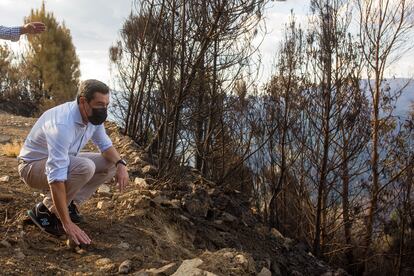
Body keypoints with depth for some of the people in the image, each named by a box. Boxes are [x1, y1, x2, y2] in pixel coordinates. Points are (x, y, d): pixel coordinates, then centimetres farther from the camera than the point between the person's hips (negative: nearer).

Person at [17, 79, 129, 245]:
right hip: (33, 166, -8)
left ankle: (69, 204, 2)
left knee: (111, 164, -5)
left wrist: (120, 164, -20)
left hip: (65, 161, 8)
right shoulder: (63, 124, -36)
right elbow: (56, 177, -40)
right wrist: (67, 224, -40)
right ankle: (45, 211, -13)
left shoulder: (94, 116, -11)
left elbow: (105, 144, 3)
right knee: (85, 167, -35)